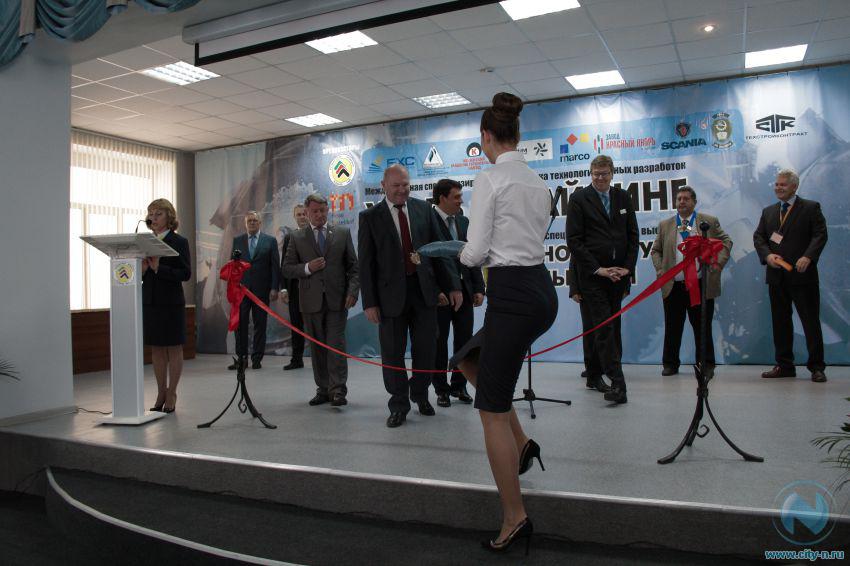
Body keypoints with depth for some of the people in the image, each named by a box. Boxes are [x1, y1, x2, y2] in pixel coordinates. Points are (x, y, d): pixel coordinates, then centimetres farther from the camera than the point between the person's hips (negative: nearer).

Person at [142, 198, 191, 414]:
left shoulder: (179, 242, -4)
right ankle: (161, 394, 20)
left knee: (174, 349, 3)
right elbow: (141, 276, 13)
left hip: (171, 303, -5)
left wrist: (159, 268, -21)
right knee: (156, 349, 10)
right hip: (149, 302, 5)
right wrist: (142, 270, -9)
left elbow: (186, 273, -12)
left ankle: (171, 394, 11)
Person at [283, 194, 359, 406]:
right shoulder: (297, 237, 8)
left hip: (337, 299, -1)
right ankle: (323, 389, 15)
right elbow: (287, 269, 6)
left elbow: (353, 266, 6)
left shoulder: (342, 233, 8)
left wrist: (352, 291, -6)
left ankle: (338, 390, -3)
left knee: (336, 344, -6)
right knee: (317, 347, 7)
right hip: (311, 301, 1)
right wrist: (307, 268, -12)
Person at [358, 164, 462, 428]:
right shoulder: (370, 217, -1)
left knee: (426, 348, 9)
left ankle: (420, 394, 33)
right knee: (393, 352, 5)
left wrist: (453, 285, 2)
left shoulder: (423, 208, 6)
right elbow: (366, 262, -2)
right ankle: (399, 405, 22)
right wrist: (369, 302, -7)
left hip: (423, 289, 2)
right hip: (391, 292, -2)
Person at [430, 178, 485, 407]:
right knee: (439, 342, 6)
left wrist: (479, 288, 6)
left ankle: (459, 385, 24)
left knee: (464, 341, 10)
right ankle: (441, 389, 19)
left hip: (464, 290, 6)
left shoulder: (463, 221, 11)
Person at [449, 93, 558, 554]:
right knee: (468, 360, 27)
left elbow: (475, 252, -13)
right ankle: (520, 441, 23)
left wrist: (462, 254, 9)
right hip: (542, 290, 9)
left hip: (512, 295, -9)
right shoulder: (538, 182, 12)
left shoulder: (490, 179, -12)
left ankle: (515, 519, 12)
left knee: (491, 409, 3)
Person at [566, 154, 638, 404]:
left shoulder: (623, 197, 13)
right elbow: (574, 240, -7)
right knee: (604, 327, -10)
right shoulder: (579, 199, -2)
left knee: (609, 327, 9)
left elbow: (633, 235, 13)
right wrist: (598, 269, -11)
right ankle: (617, 383, -12)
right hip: (593, 275, -5)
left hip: (618, 273, 5)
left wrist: (627, 267, 0)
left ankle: (594, 376, 22)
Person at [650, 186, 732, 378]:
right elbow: (655, 250, 15)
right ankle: (670, 363, 18)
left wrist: (718, 262, -5)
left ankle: (706, 365, 18)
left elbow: (726, 241, 9)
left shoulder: (709, 222, 6)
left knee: (703, 328, 6)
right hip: (673, 286, 1)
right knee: (672, 327, 7)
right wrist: (660, 269, 0)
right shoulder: (665, 225, 10)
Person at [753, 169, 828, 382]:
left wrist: (808, 257, -20)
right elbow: (758, 237, 10)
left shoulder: (811, 208, 2)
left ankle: (816, 367, 8)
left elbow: (820, 234, -6)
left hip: (802, 275, -5)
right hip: (776, 276, 5)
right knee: (780, 322, 9)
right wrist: (767, 255, -9)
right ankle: (784, 365, 17)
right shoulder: (768, 212, 16)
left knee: (811, 321, 0)